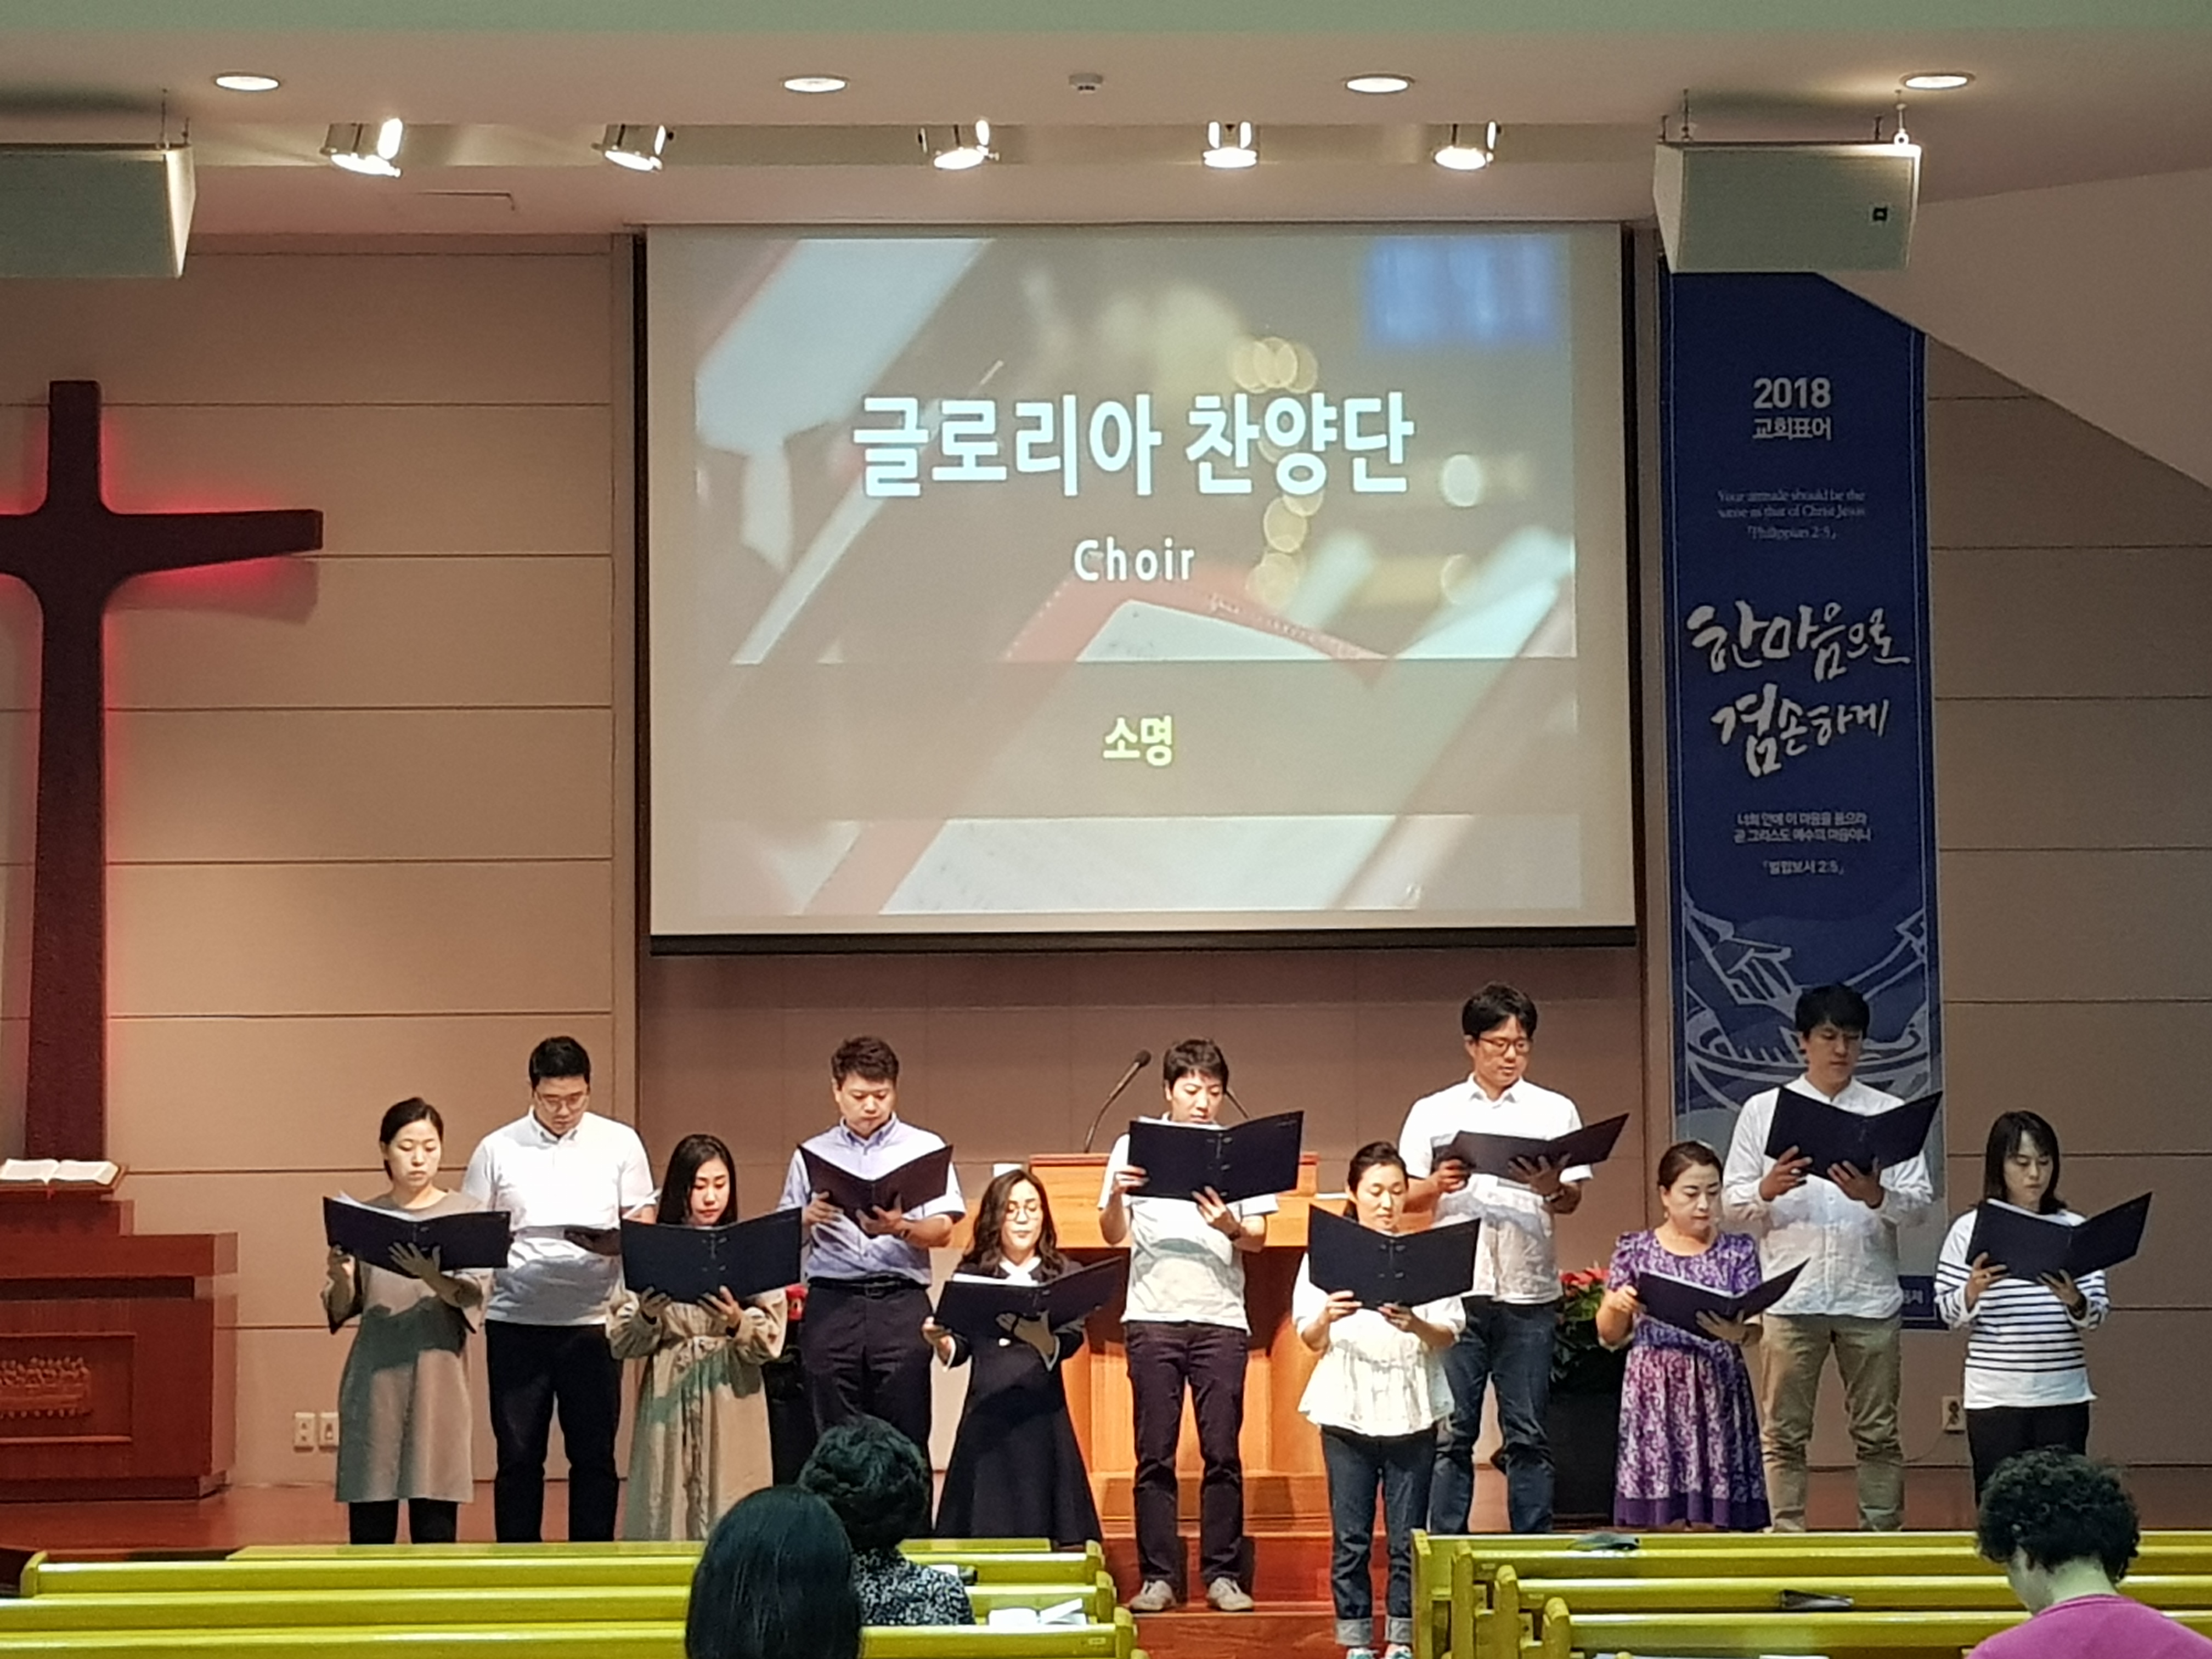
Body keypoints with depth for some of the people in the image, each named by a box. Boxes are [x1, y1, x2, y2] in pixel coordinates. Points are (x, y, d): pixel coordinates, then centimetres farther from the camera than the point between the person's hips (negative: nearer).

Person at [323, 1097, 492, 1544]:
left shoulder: (467, 1213, 6)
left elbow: (475, 1297, -6)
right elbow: (342, 1310, 9)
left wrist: (432, 1278, -25)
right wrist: (341, 1282, -12)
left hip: (437, 1372, -1)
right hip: (374, 1376, 2)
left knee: (435, 1522, -3)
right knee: (369, 1521, 0)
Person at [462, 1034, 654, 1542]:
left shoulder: (620, 1144, 5)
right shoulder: (498, 1150, 5)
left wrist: (613, 1244, -15)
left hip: (593, 1322, 0)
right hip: (516, 1322, 0)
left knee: (594, 1455, 4)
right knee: (518, 1455, 4)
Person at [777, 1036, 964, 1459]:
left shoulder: (924, 1149, 10)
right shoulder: (813, 1154, 14)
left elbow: (942, 1232, 1)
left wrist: (900, 1227, -19)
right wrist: (808, 1219, -9)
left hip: (901, 1302, -1)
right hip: (832, 1302, 2)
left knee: (904, 1439, -5)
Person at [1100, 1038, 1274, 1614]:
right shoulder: (1135, 1147, 7)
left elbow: (1259, 1240, 5)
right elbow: (1114, 1236, 5)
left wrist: (1231, 1227, -16)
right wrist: (1117, 1196, -15)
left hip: (1221, 1318, 0)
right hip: (1152, 1317, 0)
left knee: (1222, 1453, -1)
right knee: (1155, 1454, 0)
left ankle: (1223, 1573, 4)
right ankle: (1157, 1577, 3)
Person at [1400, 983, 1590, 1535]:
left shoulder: (1555, 1111, 10)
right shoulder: (1433, 1112, 10)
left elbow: (1573, 1200, 5)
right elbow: (1407, 1198, 7)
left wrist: (1552, 1189, -18)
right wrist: (1437, 1185, -14)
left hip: (1528, 1291, 0)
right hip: (1455, 1290, 0)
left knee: (1527, 1433, 2)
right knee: (1451, 1433, 0)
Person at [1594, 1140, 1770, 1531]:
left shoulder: (1738, 1251, 7)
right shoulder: (1636, 1250, 7)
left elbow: (1756, 1329, 0)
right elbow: (1610, 1337, 11)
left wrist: (1736, 1333, -23)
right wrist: (1615, 1306, -11)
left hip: (1717, 1395, 0)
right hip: (1655, 1397, 0)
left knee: (1716, 1521, -4)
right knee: (1656, 1519, -4)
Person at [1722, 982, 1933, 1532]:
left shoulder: (1890, 1113, 8)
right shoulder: (1764, 1110, 7)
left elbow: (1920, 1200, 2)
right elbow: (1733, 1205, 5)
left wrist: (1876, 1197, -19)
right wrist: (1767, 1190, -16)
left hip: (1869, 1296, 0)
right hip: (1791, 1296, 0)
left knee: (1877, 1433, 4)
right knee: (1784, 1434, 2)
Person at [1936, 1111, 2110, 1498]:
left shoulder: (2073, 1229, 4)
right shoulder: (1970, 1230, 0)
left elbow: (2098, 1312, 2)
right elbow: (1949, 1313, 0)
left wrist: (2075, 1301, -19)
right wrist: (1973, 1291, -20)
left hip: (2064, 1394, 1)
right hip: (1995, 1396, -1)